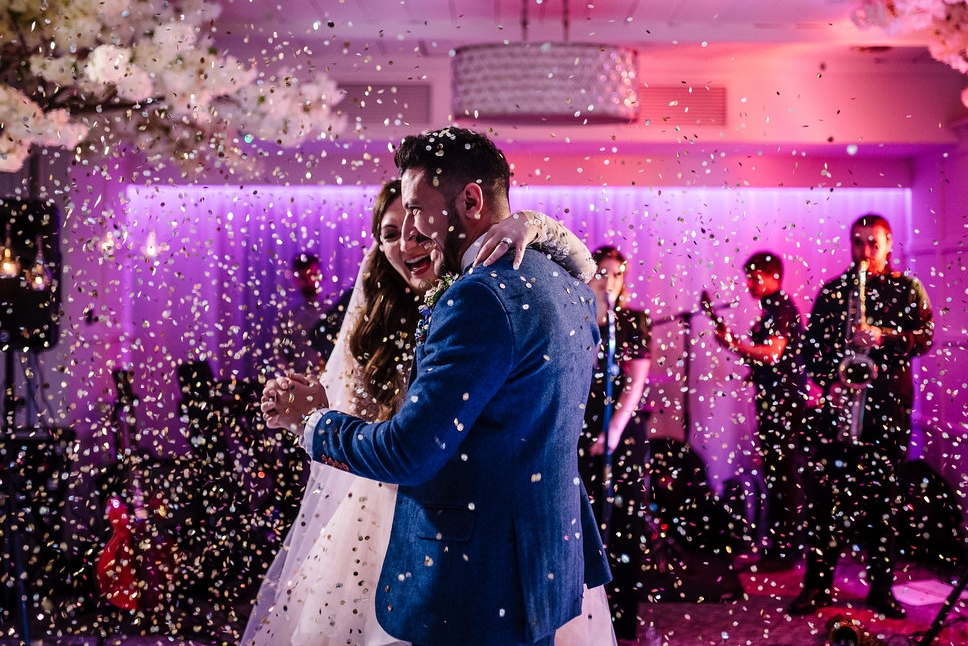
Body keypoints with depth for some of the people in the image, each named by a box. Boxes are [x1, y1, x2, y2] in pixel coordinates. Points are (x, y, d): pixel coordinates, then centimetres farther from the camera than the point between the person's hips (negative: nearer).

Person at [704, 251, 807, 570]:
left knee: (783, 473, -8)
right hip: (772, 400, 10)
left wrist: (735, 344, -19)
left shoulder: (782, 308, -11)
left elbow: (772, 353, -23)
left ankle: (788, 548, -4)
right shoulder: (770, 310, 19)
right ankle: (778, 543, 20)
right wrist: (734, 341, 9)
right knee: (773, 472, 13)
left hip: (785, 400, -10)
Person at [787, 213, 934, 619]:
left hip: (888, 403, -1)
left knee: (882, 495, 3)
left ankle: (881, 588, 11)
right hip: (838, 401, 1)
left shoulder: (907, 289, 9)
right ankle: (817, 584, 5)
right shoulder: (832, 290, 13)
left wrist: (885, 337, -20)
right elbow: (812, 343, 8)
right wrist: (828, 379, -8)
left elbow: (924, 337, -3)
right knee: (824, 491, -2)